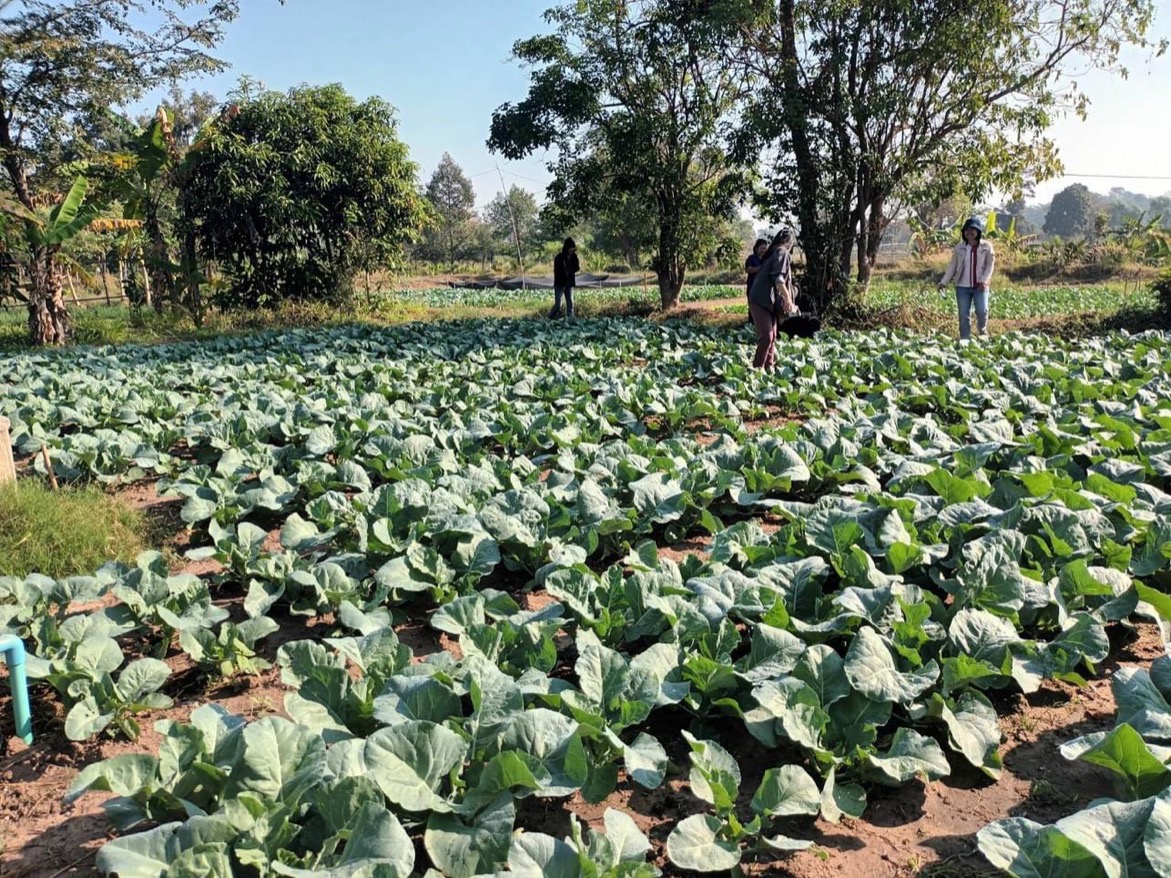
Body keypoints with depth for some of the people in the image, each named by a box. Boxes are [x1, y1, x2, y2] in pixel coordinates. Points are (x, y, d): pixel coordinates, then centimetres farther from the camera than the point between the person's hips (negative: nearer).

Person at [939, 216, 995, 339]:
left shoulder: (986, 247, 1)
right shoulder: (959, 247, 5)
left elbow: (990, 265, -3)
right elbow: (952, 265, 7)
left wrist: (984, 280, -17)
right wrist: (944, 281, -2)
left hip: (980, 286, -2)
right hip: (962, 286, 2)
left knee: (982, 311, -12)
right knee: (963, 314, 2)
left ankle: (982, 331, 16)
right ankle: (965, 338, 10)